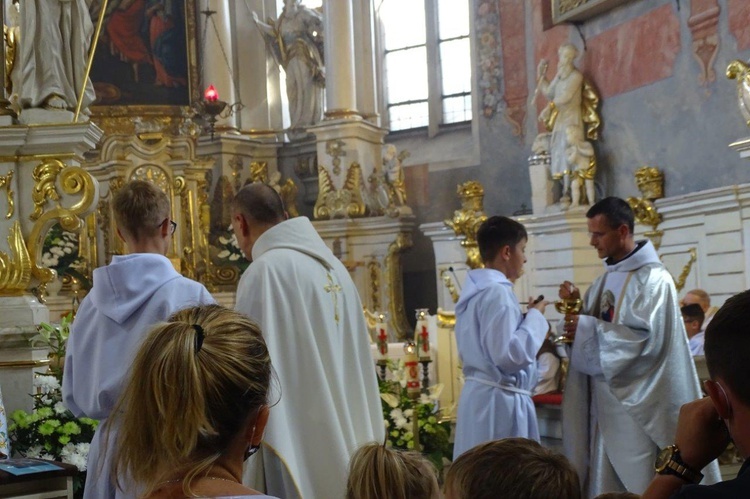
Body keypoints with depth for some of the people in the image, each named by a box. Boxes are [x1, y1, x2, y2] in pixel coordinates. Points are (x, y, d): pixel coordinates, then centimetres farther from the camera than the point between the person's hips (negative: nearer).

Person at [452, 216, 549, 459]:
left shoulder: (475, 290, 13)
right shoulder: (497, 292, -16)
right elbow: (510, 354, -22)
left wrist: (527, 318, 16)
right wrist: (534, 317, -10)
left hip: (480, 395, 10)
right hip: (500, 400, -10)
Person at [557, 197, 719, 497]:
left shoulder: (653, 279, -12)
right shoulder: (607, 278, 13)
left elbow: (647, 339, -22)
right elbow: (594, 326, 20)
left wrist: (587, 328, -20)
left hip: (635, 399, -8)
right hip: (604, 397, 8)